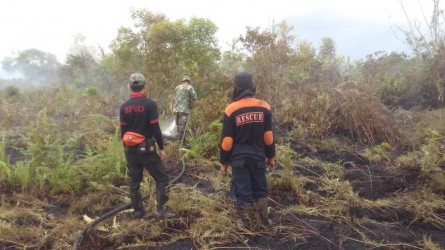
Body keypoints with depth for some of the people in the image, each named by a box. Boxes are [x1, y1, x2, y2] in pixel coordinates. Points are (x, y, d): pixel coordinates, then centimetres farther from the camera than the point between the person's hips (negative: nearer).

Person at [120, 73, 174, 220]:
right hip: (147, 149, -5)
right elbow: (155, 128, -15)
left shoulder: (124, 107, 3)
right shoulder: (149, 104, -13)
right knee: (162, 178, 6)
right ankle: (161, 210, 2)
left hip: (131, 149, 5)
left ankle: (138, 212, 21)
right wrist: (161, 148, -6)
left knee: (134, 181, 14)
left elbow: (123, 131, 7)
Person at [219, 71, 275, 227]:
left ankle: (244, 222, 19)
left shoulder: (231, 110, -12)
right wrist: (271, 156, 12)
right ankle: (264, 219, 28)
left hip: (239, 159, -2)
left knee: (242, 191, 8)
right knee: (260, 189, 18)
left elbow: (226, 140, -9)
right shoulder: (264, 107, -5)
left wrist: (223, 162, 1)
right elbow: (269, 136, 0)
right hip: (258, 157, 3)